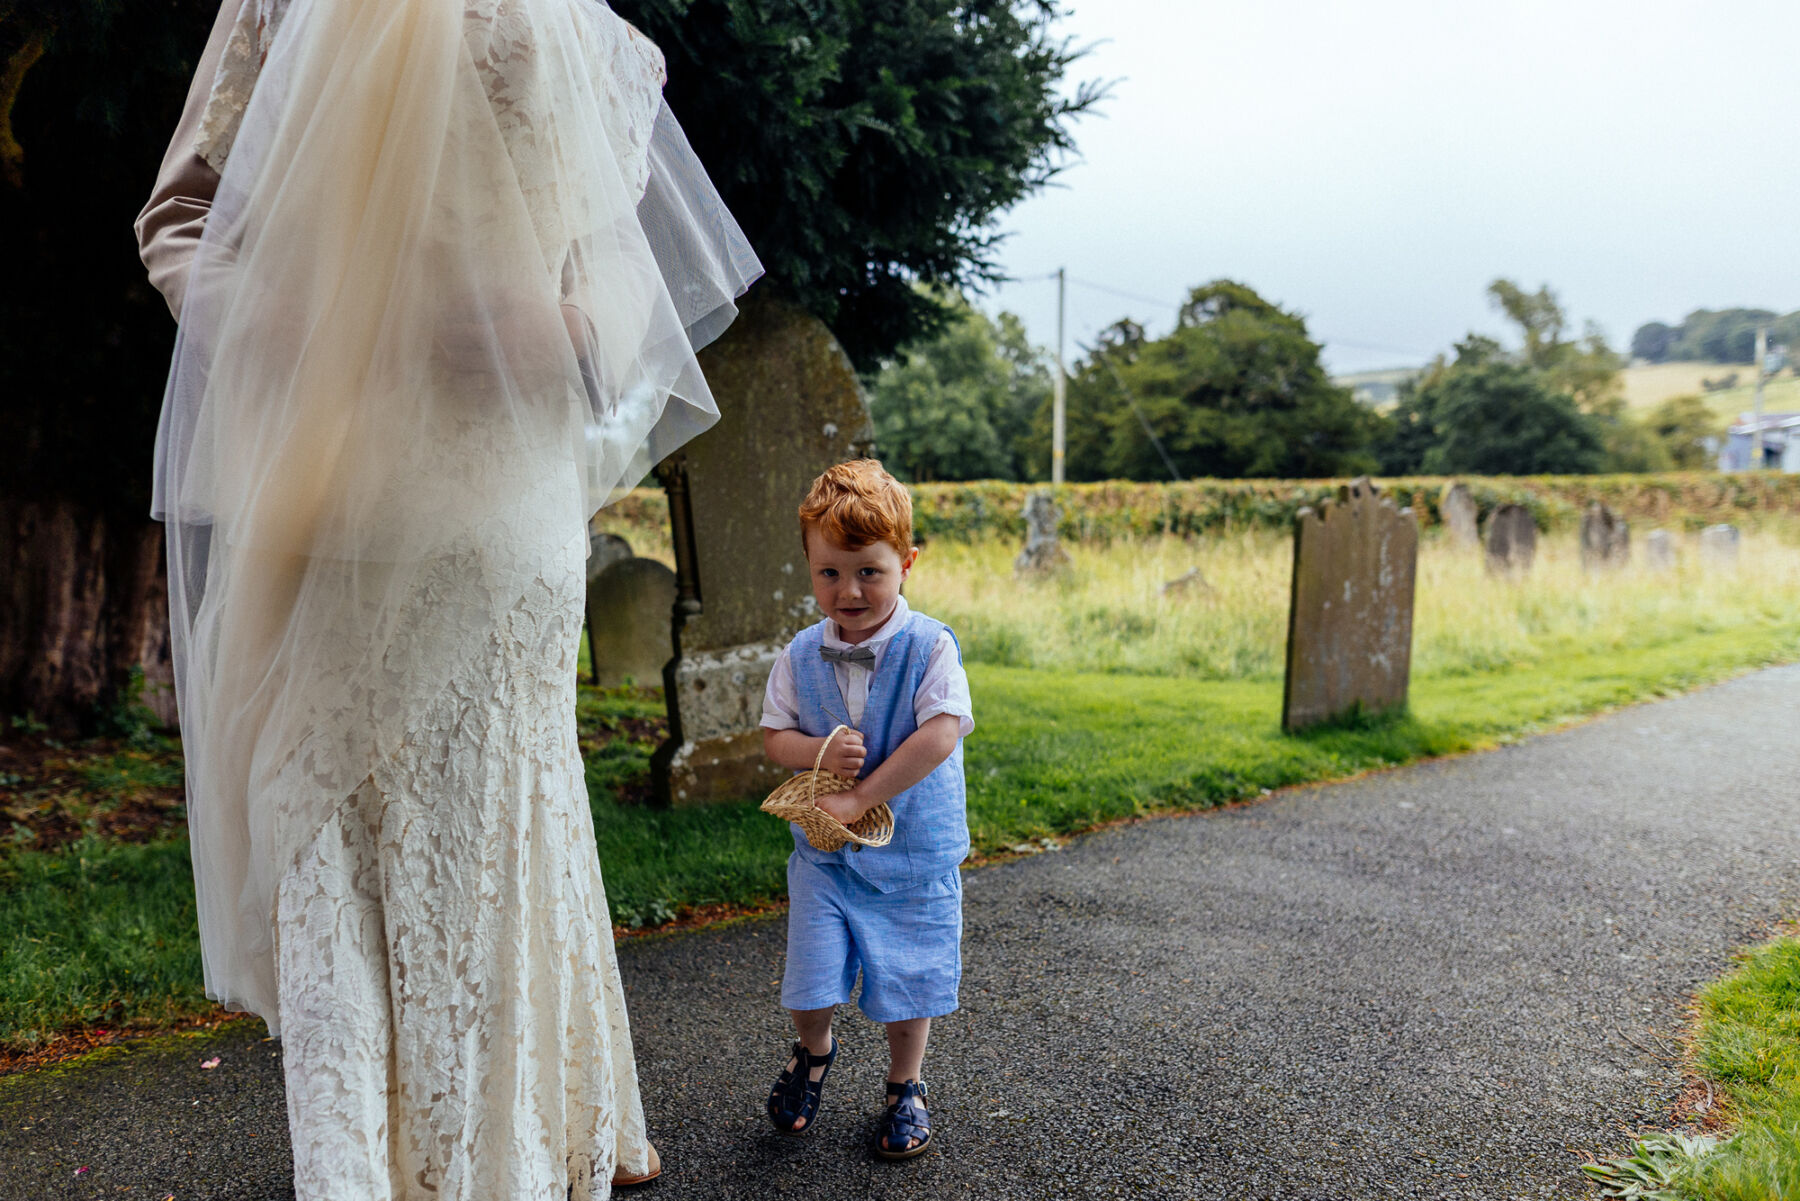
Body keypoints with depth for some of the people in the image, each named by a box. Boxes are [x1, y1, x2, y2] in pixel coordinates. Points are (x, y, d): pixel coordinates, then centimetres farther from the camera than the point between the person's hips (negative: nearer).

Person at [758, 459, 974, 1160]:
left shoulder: (929, 647, -14)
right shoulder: (801, 656, -3)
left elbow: (941, 734, -23)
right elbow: (773, 735, 4)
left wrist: (861, 797, -24)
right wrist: (819, 751, -19)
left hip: (915, 847, -2)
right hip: (824, 850, 2)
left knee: (905, 982, 10)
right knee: (811, 984, -1)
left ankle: (905, 1087, 37)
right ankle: (814, 1053, 34)